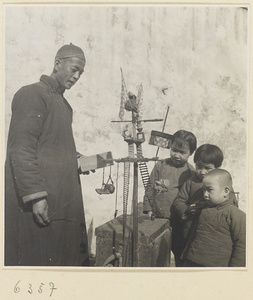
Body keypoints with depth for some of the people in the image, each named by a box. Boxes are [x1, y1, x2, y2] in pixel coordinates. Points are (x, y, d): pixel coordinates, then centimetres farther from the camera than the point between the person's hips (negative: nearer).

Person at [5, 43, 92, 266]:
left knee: (64, 258, 11)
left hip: (62, 201, 9)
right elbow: (20, 151, -17)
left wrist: (79, 160, 8)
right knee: (37, 259, 1)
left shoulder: (63, 103, 19)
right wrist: (36, 196, -21)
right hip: (38, 203, -8)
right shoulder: (32, 94, -9)